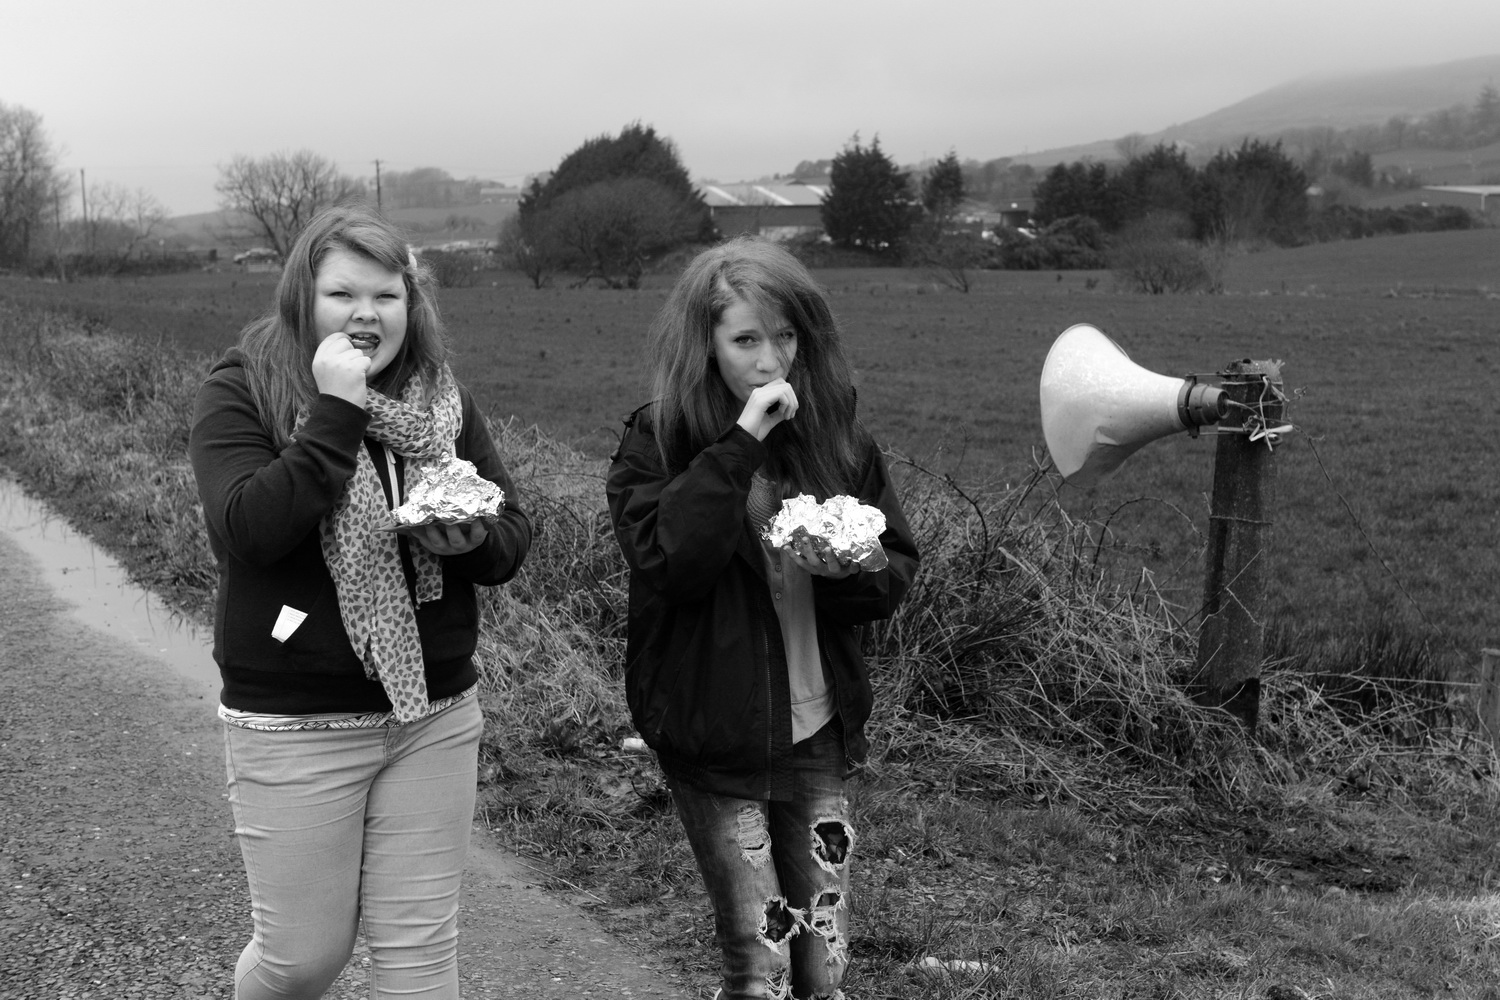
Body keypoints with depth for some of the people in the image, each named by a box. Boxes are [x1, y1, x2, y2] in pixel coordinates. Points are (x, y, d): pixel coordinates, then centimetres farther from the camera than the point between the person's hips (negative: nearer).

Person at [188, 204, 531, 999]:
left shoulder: (441, 398, 5)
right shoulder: (240, 392, -7)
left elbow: (512, 539, 6)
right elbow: (246, 530, -22)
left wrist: (469, 539, -16)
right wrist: (334, 412, -24)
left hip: (434, 716, 4)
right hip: (295, 725, -3)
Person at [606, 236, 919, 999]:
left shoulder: (837, 435, 2)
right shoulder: (656, 442, -8)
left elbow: (898, 572, 5)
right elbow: (670, 561, -25)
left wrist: (847, 569, -17)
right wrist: (742, 442, -27)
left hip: (819, 735, 4)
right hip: (715, 743, -3)